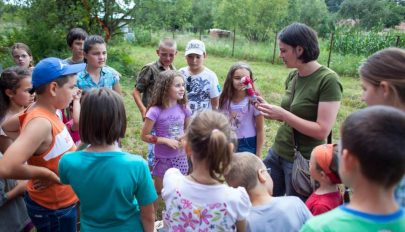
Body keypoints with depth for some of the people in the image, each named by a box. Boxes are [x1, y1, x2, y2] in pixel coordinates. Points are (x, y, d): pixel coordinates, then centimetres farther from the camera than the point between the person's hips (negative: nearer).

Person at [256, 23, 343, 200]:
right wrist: (268, 107, -3)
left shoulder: (328, 80, -18)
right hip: (277, 152, 7)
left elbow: (322, 131, -22)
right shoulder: (293, 76, 2)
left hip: (303, 161, -6)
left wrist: (282, 114, -24)